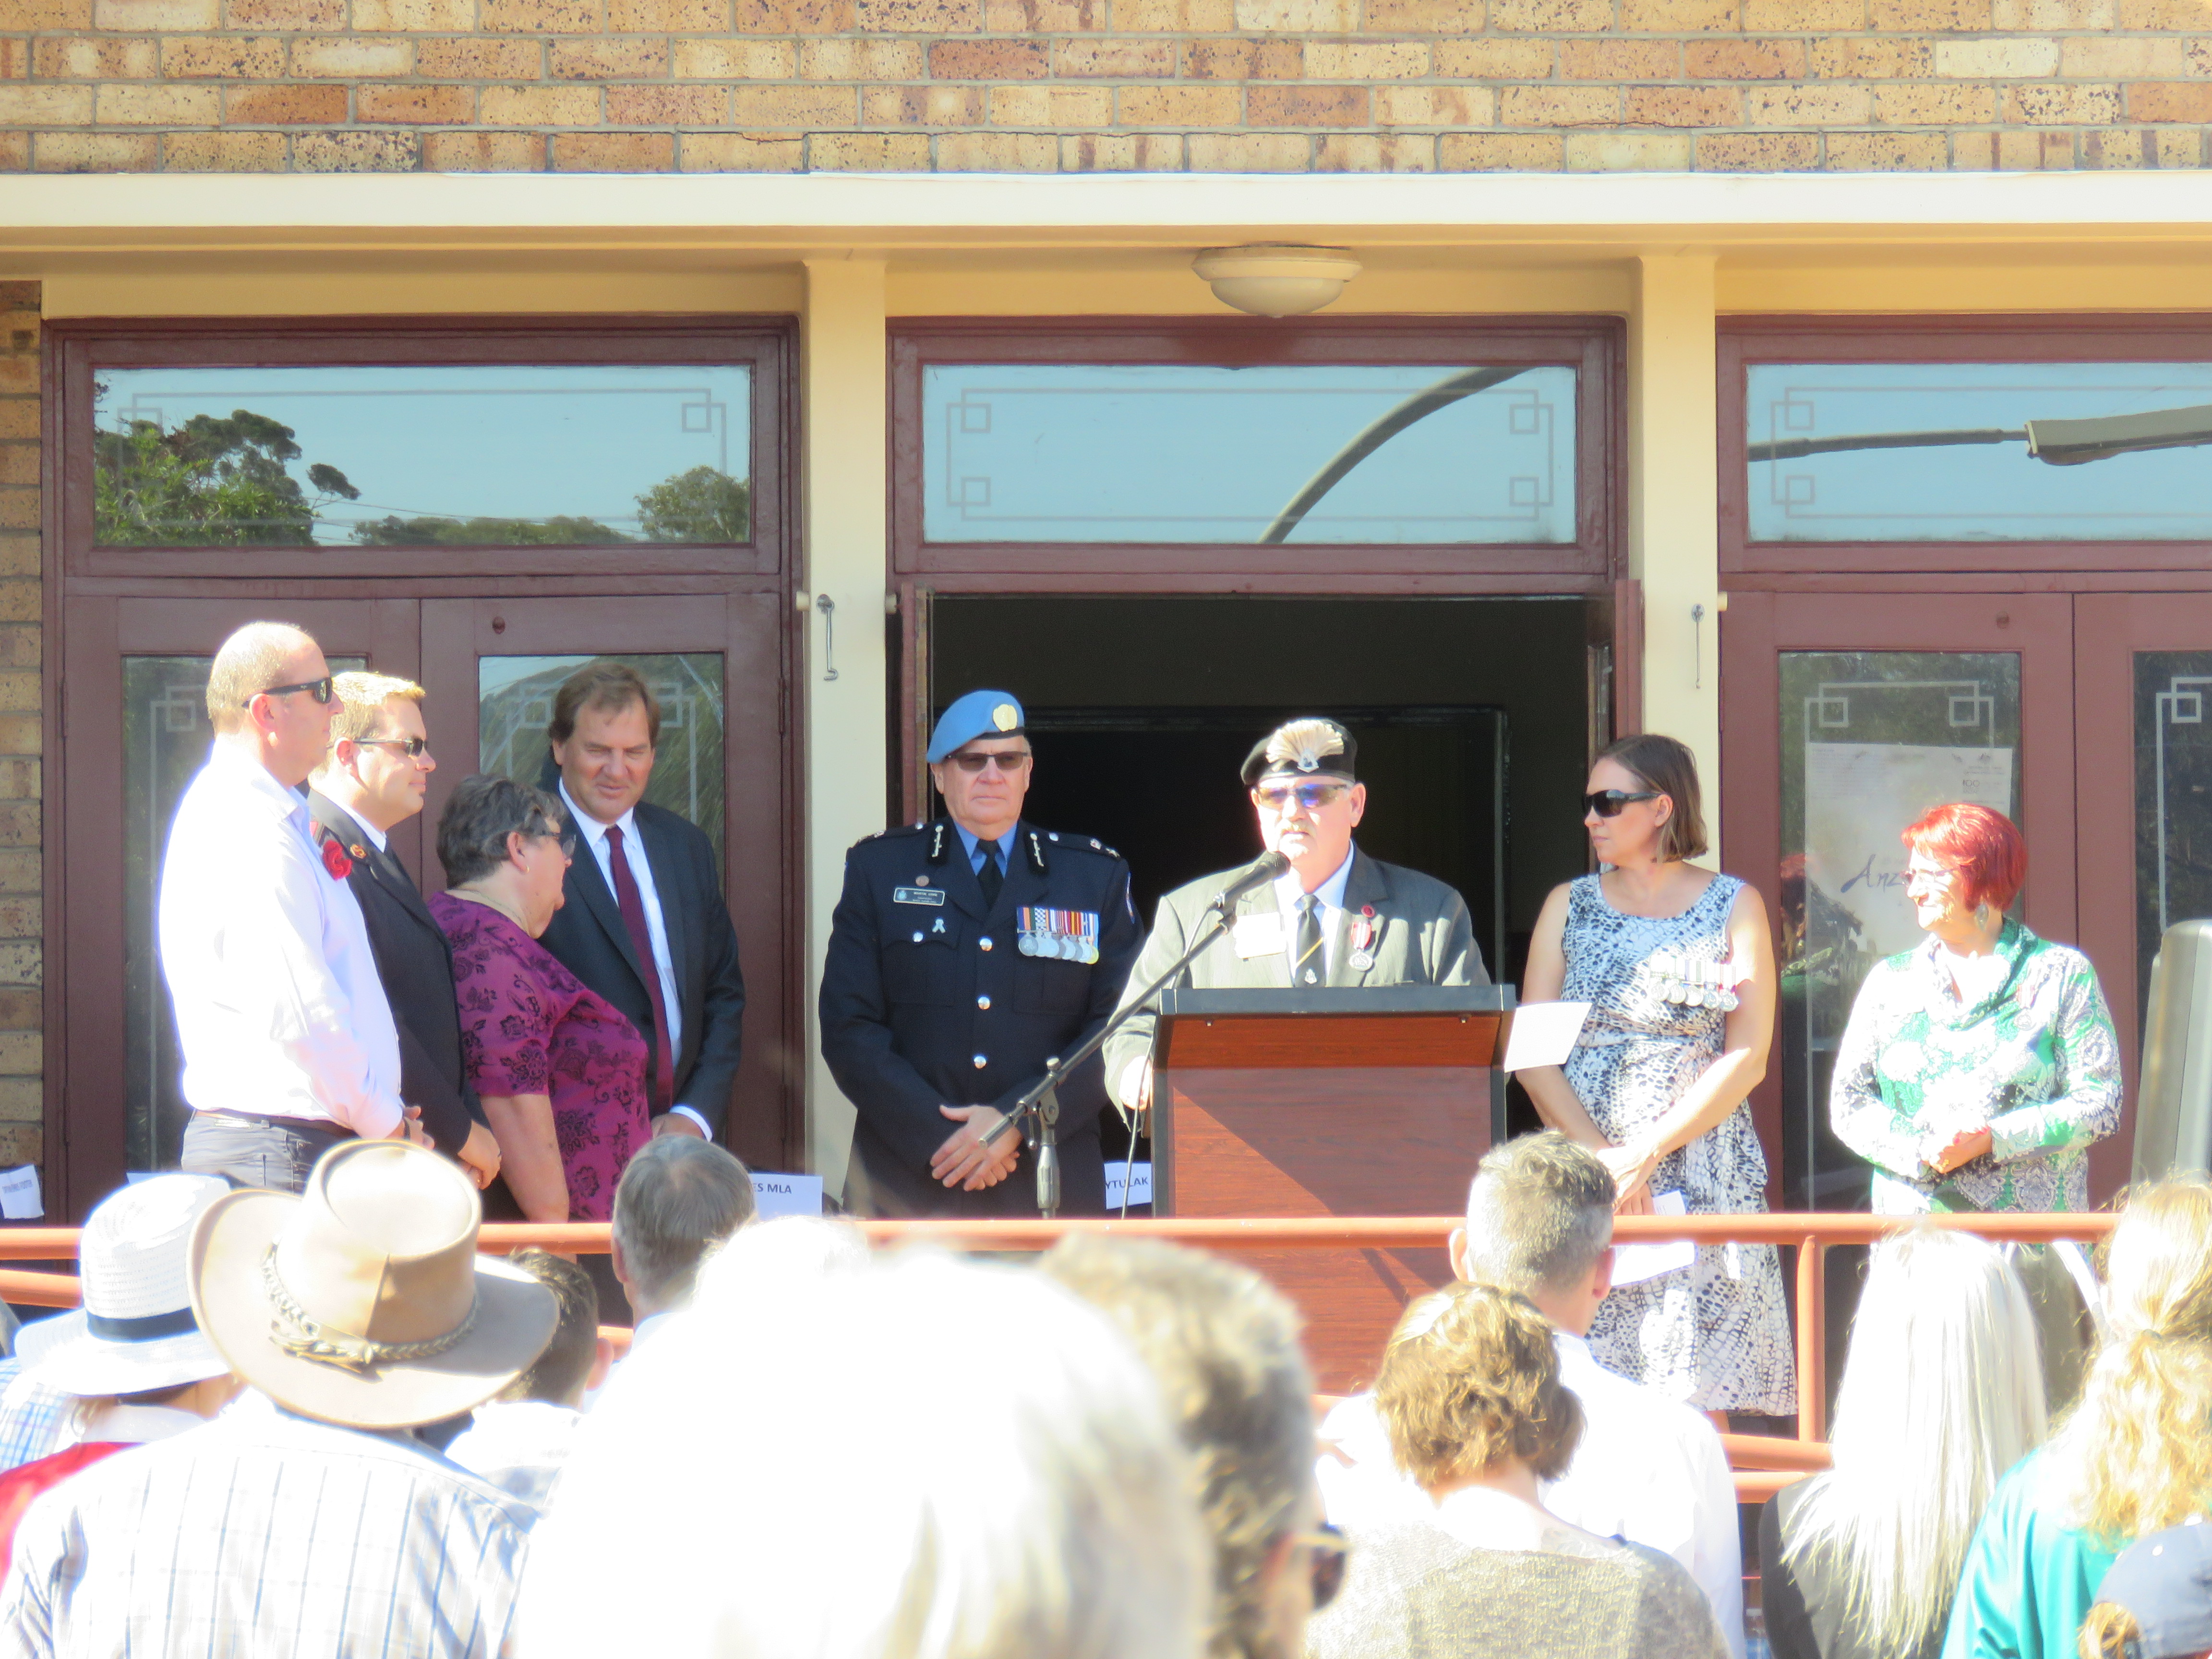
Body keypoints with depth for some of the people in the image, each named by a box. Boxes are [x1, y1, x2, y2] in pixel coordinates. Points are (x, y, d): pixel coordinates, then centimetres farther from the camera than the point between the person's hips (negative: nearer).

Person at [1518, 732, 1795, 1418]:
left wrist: (1645, 1154, -11)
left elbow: (1747, 1059, -3)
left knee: (1694, 1396, -6)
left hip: (1703, 1174, -2)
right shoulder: (1569, 905, 13)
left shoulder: (1734, 906, 6)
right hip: (1583, 1172, 2)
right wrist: (1598, 1155, -10)